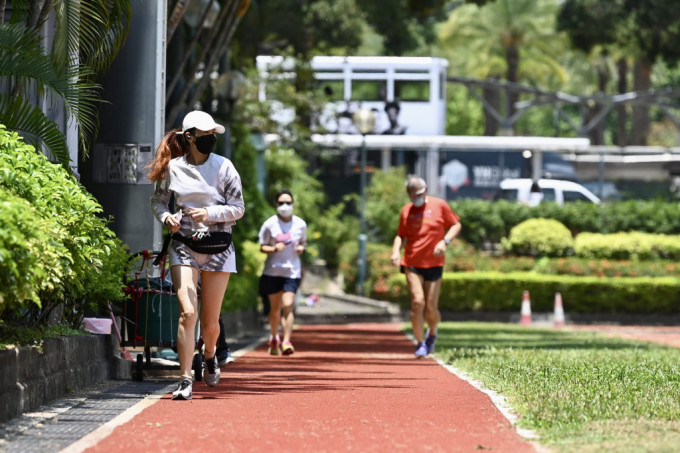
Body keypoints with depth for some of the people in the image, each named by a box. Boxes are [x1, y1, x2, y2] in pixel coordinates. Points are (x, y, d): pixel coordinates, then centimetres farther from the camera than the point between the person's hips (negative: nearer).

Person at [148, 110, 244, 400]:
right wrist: (165, 216, -7)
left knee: (209, 320, 5)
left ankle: (209, 355, 40)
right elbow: (158, 200, 15)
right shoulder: (172, 168, 1)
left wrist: (209, 214, -17)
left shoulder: (223, 167, -1)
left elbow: (238, 208, 0)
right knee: (187, 312, -15)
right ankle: (185, 381, -12)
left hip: (218, 247, 0)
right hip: (183, 246, 0)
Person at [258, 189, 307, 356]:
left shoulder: (300, 224, 3)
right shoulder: (269, 224, -3)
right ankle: (274, 337, 33)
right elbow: (262, 247, 1)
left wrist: (301, 248, -6)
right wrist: (274, 249, -20)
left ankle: (286, 342, -17)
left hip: (292, 271, 0)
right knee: (275, 307, 10)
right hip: (272, 271, 0)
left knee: (288, 306, -14)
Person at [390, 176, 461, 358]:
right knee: (417, 302, -14)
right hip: (412, 264, 1)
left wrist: (445, 241, -10)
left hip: (434, 264, -1)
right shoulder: (406, 210, 9)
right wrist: (396, 251, -1)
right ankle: (420, 344, -4)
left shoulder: (439, 205, 2)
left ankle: (432, 334, 32)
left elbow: (456, 225, 8)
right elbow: (401, 235, 19)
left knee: (431, 308, -1)